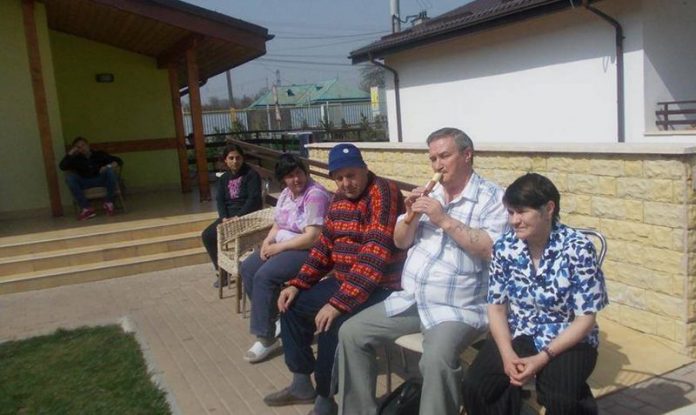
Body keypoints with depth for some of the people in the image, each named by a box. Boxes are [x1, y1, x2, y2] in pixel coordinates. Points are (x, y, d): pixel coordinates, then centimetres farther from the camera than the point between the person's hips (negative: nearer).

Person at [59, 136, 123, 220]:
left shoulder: (99, 154, 7)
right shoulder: (76, 159, 11)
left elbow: (119, 161, -2)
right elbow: (62, 167, -6)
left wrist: (108, 166, -21)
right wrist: (70, 153, -9)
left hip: (101, 179, -1)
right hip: (84, 182, 1)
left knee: (110, 171, -30)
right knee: (69, 177, -26)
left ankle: (108, 202, -20)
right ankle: (86, 208, -34)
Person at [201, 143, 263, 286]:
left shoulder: (251, 174, -5)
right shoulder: (224, 178, 15)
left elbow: (254, 199, -15)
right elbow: (220, 199, 5)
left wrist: (238, 216, -24)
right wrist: (224, 217, -14)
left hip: (247, 215, -7)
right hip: (228, 215, 7)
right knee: (207, 235, -10)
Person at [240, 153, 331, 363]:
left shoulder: (315, 195, -20)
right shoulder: (286, 194, 9)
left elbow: (312, 238, -26)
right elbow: (277, 225, 15)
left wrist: (279, 247, -19)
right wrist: (268, 241, -7)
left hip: (308, 251, -10)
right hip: (282, 246, 10)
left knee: (264, 276, -24)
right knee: (247, 269, -2)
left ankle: (266, 337, -13)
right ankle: (273, 317, 11)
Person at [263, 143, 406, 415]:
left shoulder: (382, 192, -20)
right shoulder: (339, 198, 8)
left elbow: (375, 254, -28)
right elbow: (325, 245, 15)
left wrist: (339, 303, -31)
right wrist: (297, 284, 5)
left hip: (380, 288, -9)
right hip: (343, 281, 10)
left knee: (332, 324, -29)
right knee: (292, 305, 11)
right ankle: (302, 384, 22)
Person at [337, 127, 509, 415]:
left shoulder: (493, 197, -5)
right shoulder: (429, 194, 14)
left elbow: (493, 250, -18)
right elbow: (400, 242, 16)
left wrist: (445, 220, -19)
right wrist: (411, 217, -5)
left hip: (459, 308, -6)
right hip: (410, 299, 7)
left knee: (437, 359, -34)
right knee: (351, 333, -2)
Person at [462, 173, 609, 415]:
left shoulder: (578, 248, -15)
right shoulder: (504, 247, -4)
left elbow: (585, 318, -12)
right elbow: (497, 306, 1)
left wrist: (542, 358, -21)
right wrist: (507, 353, -15)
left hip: (568, 341, -3)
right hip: (517, 335, 3)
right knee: (476, 387, -19)